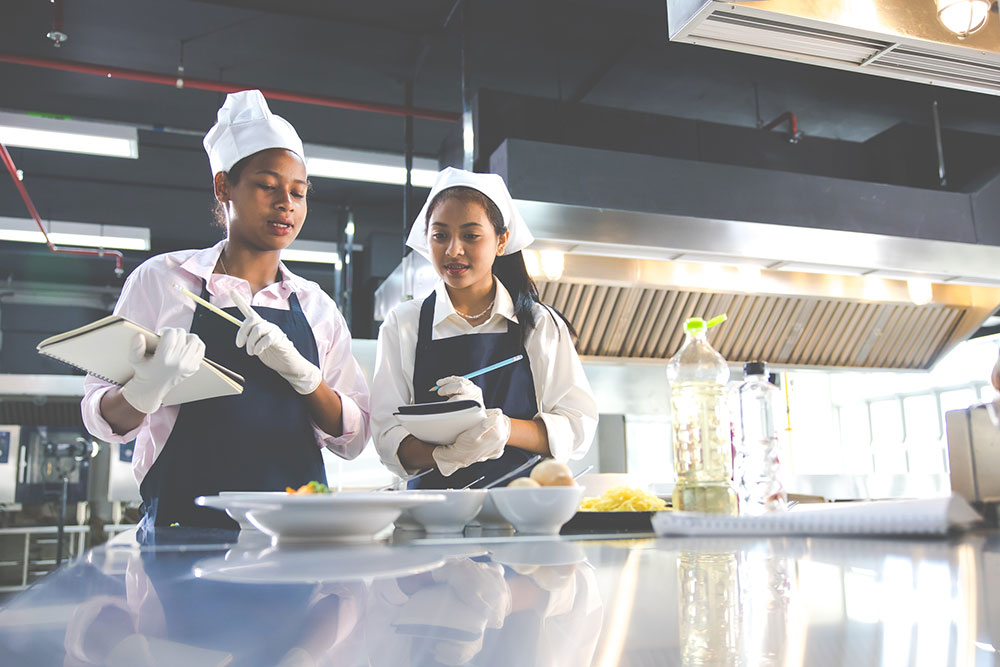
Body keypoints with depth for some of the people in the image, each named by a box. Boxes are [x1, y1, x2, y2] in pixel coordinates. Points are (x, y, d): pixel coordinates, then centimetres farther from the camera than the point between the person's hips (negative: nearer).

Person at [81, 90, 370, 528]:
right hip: (187, 521, -2)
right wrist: (145, 391, -16)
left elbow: (352, 440, 9)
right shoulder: (162, 279, 7)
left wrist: (300, 373, -8)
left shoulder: (317, 307, 13)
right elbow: (100, 418, 6)